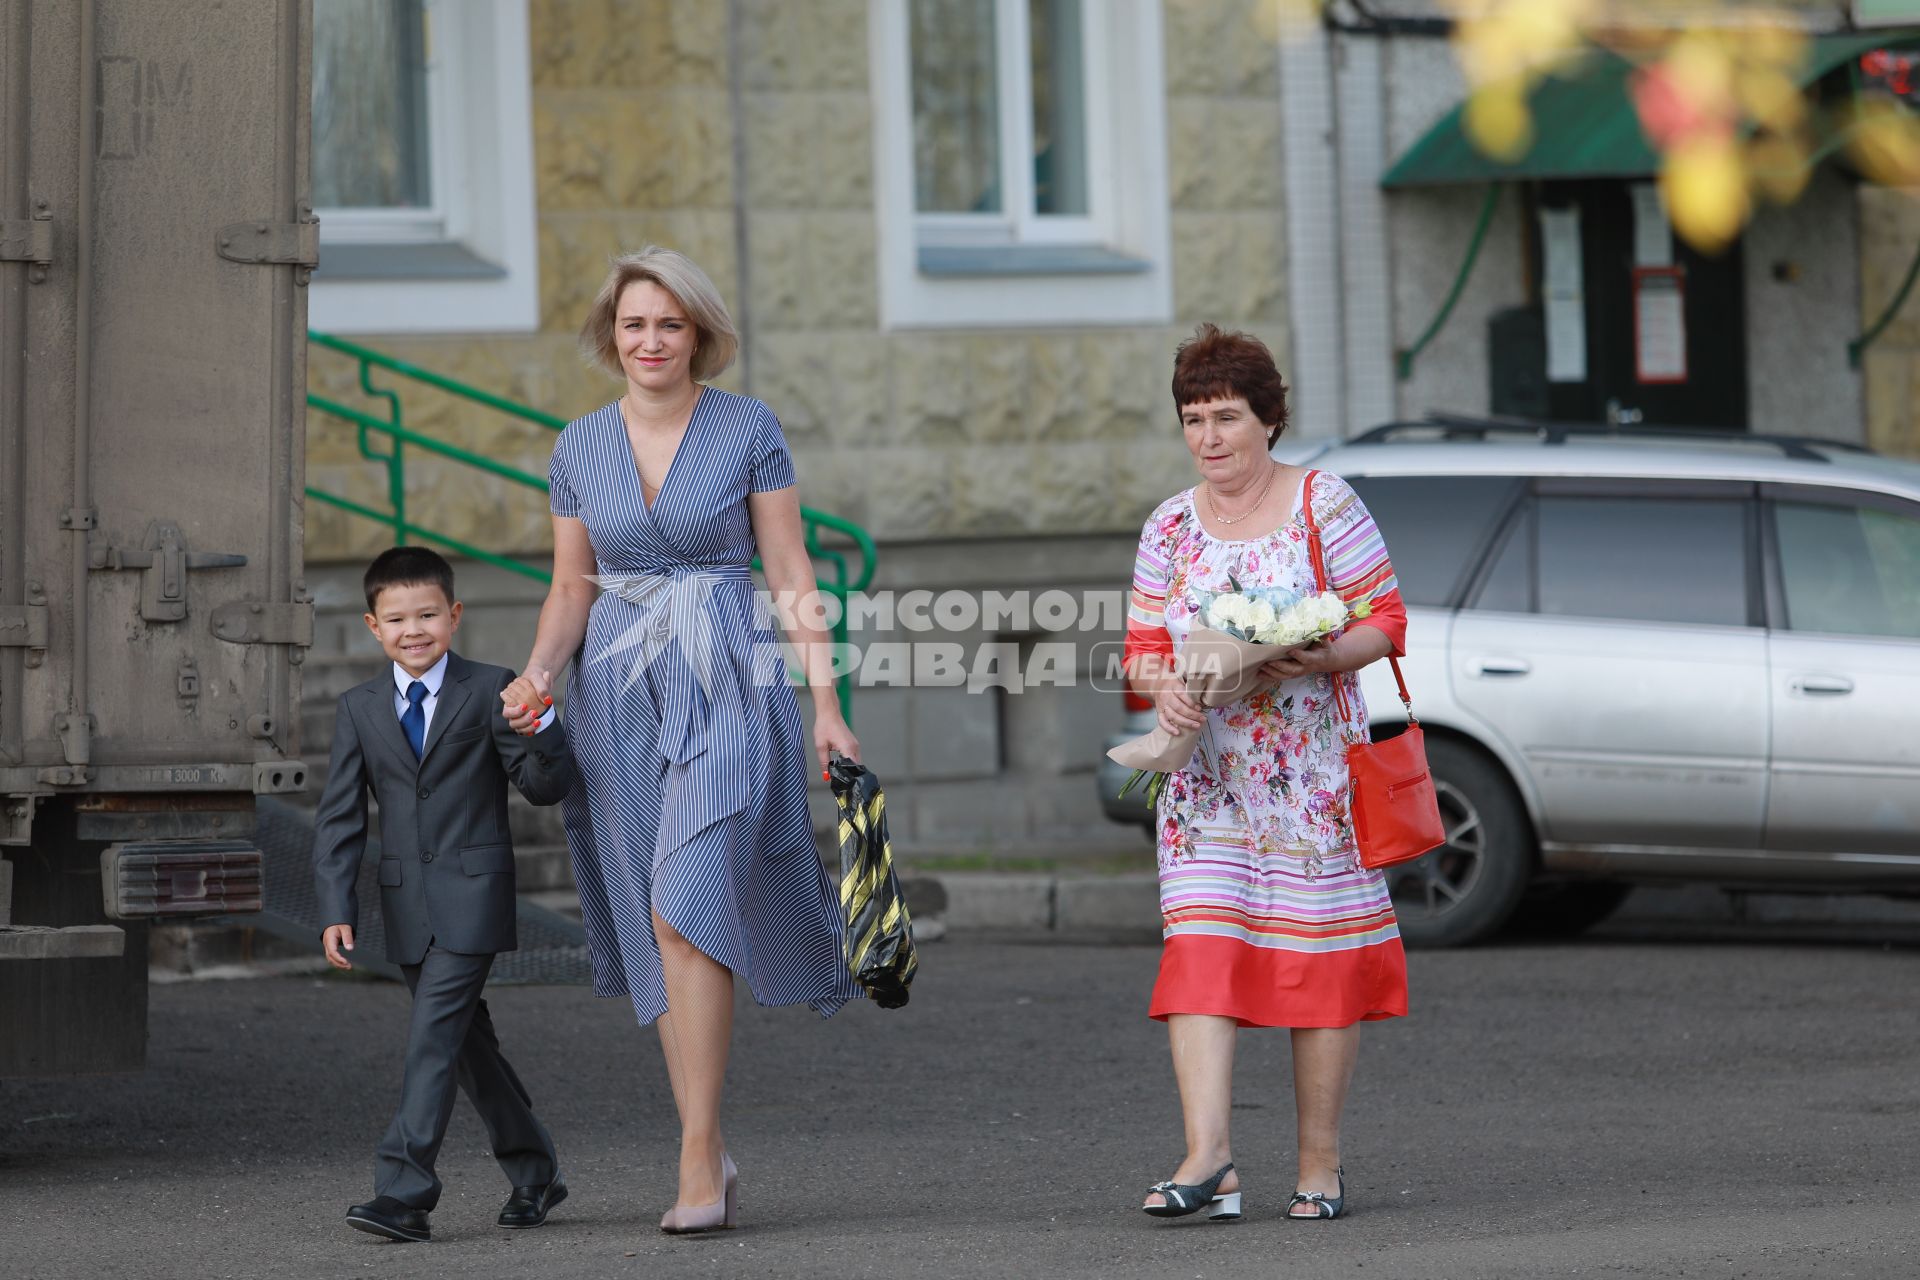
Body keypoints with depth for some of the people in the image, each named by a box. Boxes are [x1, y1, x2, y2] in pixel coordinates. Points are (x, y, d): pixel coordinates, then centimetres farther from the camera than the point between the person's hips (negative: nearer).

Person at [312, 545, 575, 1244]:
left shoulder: (490, 691, -3)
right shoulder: (360, 709, 7)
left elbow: (546, 788, -5)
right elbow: (340, 818, 5)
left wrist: (541, 730, -25)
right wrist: (336, 911, -4)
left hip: (472, 895, -5)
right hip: (407, 903, 5)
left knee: (434, 1034, -14)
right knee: (466, 1041, 12)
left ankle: (404, 1192, -19)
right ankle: (533, 1172, 27)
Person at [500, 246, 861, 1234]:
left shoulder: (750, 430, -1)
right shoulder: (579, 447, 8)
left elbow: (790, 573, 0)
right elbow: (571, 589, 12)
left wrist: (825, 705, -5)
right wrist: (537, 675, -7)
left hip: (725, 688, -4)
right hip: (618, 695, 4)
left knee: (685, 907, -19)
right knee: (657, 931, 5)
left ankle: (697, 1154, -16)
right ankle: (710, 1155, 15)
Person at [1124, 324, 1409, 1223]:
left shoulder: (1324, 503, -1)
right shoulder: (1170, 527, 11)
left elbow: (1386, 619, -2)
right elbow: (1143, 646, 12)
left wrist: (1324, 659, -21)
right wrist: (1164, 687, -11)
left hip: (1314, 770, -3)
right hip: (1206, 771, 3)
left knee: (1319, 956, -1)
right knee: (1198, 946, -12)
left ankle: (1320, 1162, 7)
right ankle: (1208, 1153, -19)